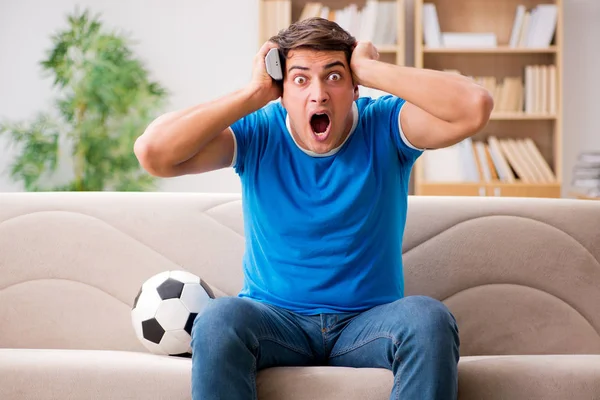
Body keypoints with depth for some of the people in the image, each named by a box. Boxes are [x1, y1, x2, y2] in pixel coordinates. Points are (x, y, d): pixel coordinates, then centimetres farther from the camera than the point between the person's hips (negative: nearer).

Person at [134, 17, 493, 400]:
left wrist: (370, 69, -17)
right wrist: (254, 94, -14)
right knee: (217, 320, -32)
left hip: (368, 323, 0)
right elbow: (153, 152, -17)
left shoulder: (384, 126, -4)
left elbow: (475, 107, -23)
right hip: (275, 320, 0)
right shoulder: (258, 135, -2)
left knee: (429, 318, -32)